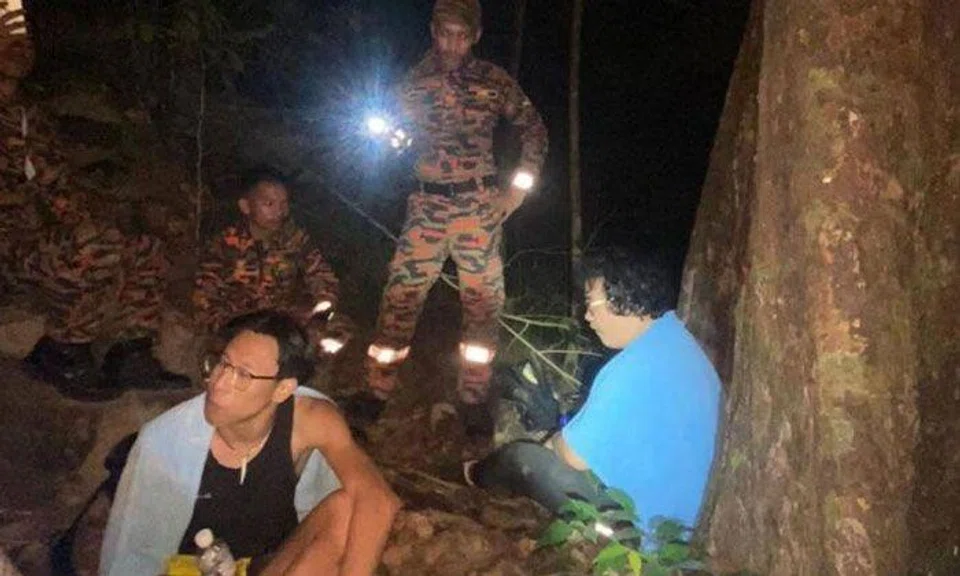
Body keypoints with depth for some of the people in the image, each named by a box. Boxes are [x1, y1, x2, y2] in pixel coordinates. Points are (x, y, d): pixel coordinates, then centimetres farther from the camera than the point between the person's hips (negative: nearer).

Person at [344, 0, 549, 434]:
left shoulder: (493, 81, 1)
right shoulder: (413, 82, 5)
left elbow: (534, 130, 7)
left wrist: (519, 189, 2)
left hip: (480, 206, 0)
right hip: (427, 205, 1)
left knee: (483, 299, 4)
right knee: (401, 295, -2)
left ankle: (473, 398, 19)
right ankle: (377, 390, 10)